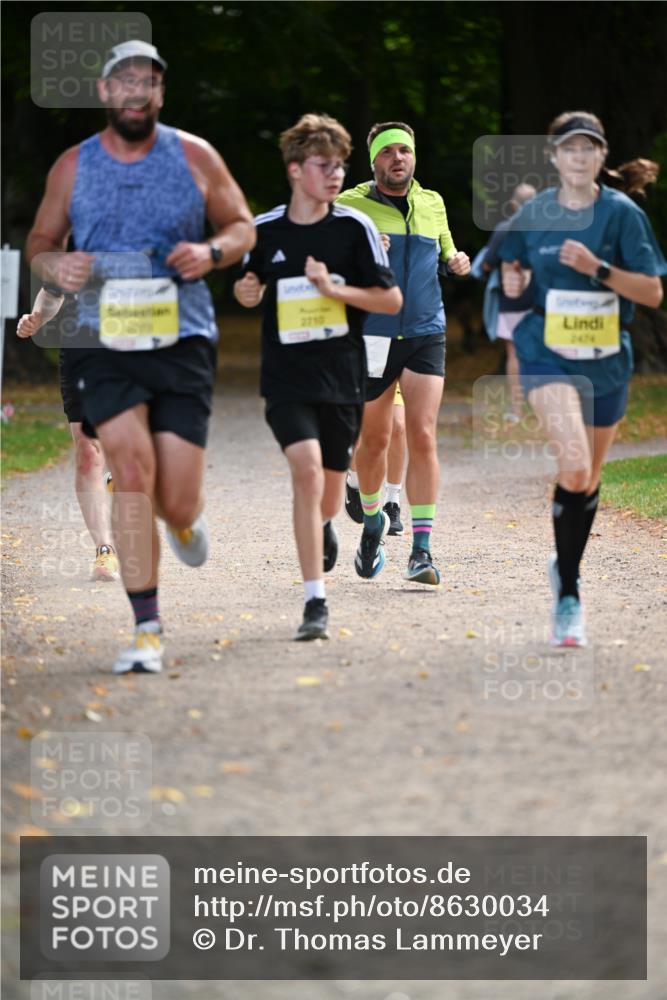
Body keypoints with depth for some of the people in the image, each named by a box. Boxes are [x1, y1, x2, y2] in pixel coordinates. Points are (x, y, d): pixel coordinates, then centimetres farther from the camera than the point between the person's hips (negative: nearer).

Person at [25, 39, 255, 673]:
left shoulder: (194, 156, 4)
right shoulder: (73, 167, 5)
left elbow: (243, 226, 13)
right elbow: (39, 241, 16)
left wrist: (213, 252, -9)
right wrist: (54, 266, -8)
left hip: (183, 340, 0)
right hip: (103, 338, 0)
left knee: (177, 504, -2)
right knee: (132, 465, -20)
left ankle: (184, 520, 40)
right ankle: (147, 630, -15)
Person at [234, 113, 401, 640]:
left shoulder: (354, 227, -3)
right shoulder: (265, 230, 1)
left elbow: (392, 299, -2)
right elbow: (253, 285, 20)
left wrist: (334, 289, -15)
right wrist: (246, 291, -3)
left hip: (342, 378, 1)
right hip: (286, 379, -1)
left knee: (329, 493, 9)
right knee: (307, 468, -22)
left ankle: (323, 525, 50)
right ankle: (315, 601, -20)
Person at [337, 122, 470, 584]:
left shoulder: (432, 204, 10)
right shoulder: (351, 206, -2)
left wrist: (456, 261, 3)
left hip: (426, 334, 1)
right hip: (373, 338, -1)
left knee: (423, 438, -11)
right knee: (375, 440, 9)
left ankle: (422, 548, -12)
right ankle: (374, 522, 37)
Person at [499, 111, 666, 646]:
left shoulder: (622, 213, -5)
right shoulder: (534, 215, 0)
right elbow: (513, 267, 18)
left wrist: (598, 269, -20)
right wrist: (513, 281, -4)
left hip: (606, 361, 2)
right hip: (548, 356, -2)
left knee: (588, 480, 14)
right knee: (574, 466, -23)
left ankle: (568, 573, 39)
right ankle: (568, 595, -14)